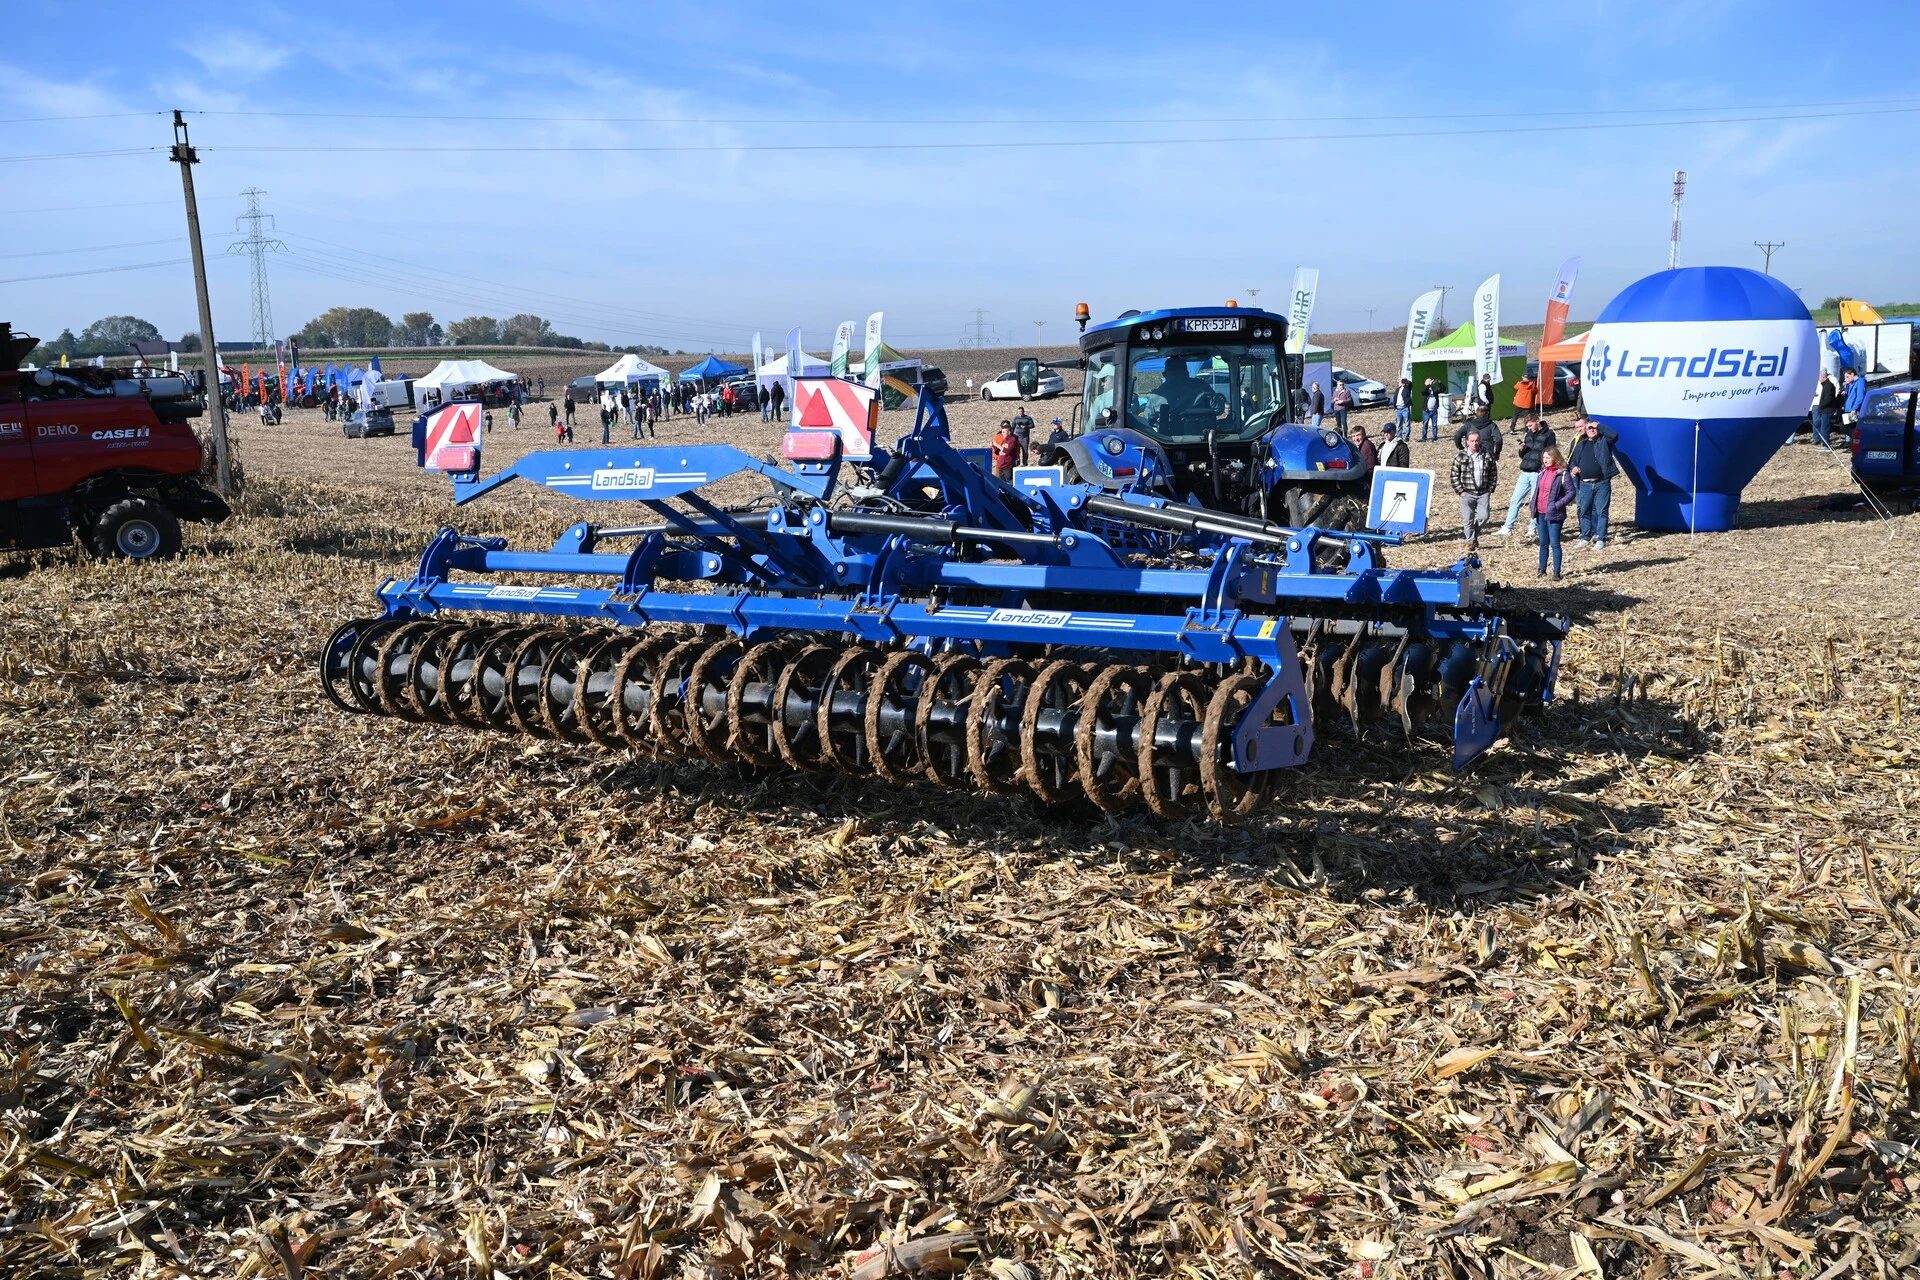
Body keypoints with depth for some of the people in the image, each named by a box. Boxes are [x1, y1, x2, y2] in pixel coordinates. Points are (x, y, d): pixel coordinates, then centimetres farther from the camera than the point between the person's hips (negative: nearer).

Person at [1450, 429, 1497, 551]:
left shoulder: (1487, 456, 5)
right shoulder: (1460, 457, -1)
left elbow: (1493, 474, 11)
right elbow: (1455, 476, 1)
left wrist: (1490, 489, 3)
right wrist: (1460, 491, -6)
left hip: (1483, 493, 1)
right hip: (1467, 493, -1)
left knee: (1484, 516, -8)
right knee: (1468, 519, -5)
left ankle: (1475, 534, 19)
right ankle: (1471, 541, 10)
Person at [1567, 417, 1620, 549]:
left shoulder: (1604, 441, 4)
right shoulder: (1581, 444, 16)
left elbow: (1614, 435, -16)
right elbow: (1573, 460, 21)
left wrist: (1599, 426, -8)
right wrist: (1573, 468, -2)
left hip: (1602, 483, -4)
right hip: (1585, 484, 4)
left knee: (1601, 511, -2)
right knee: (1584, 511, 7)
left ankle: (1601, 539, 1)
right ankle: (1585, 538, 18)